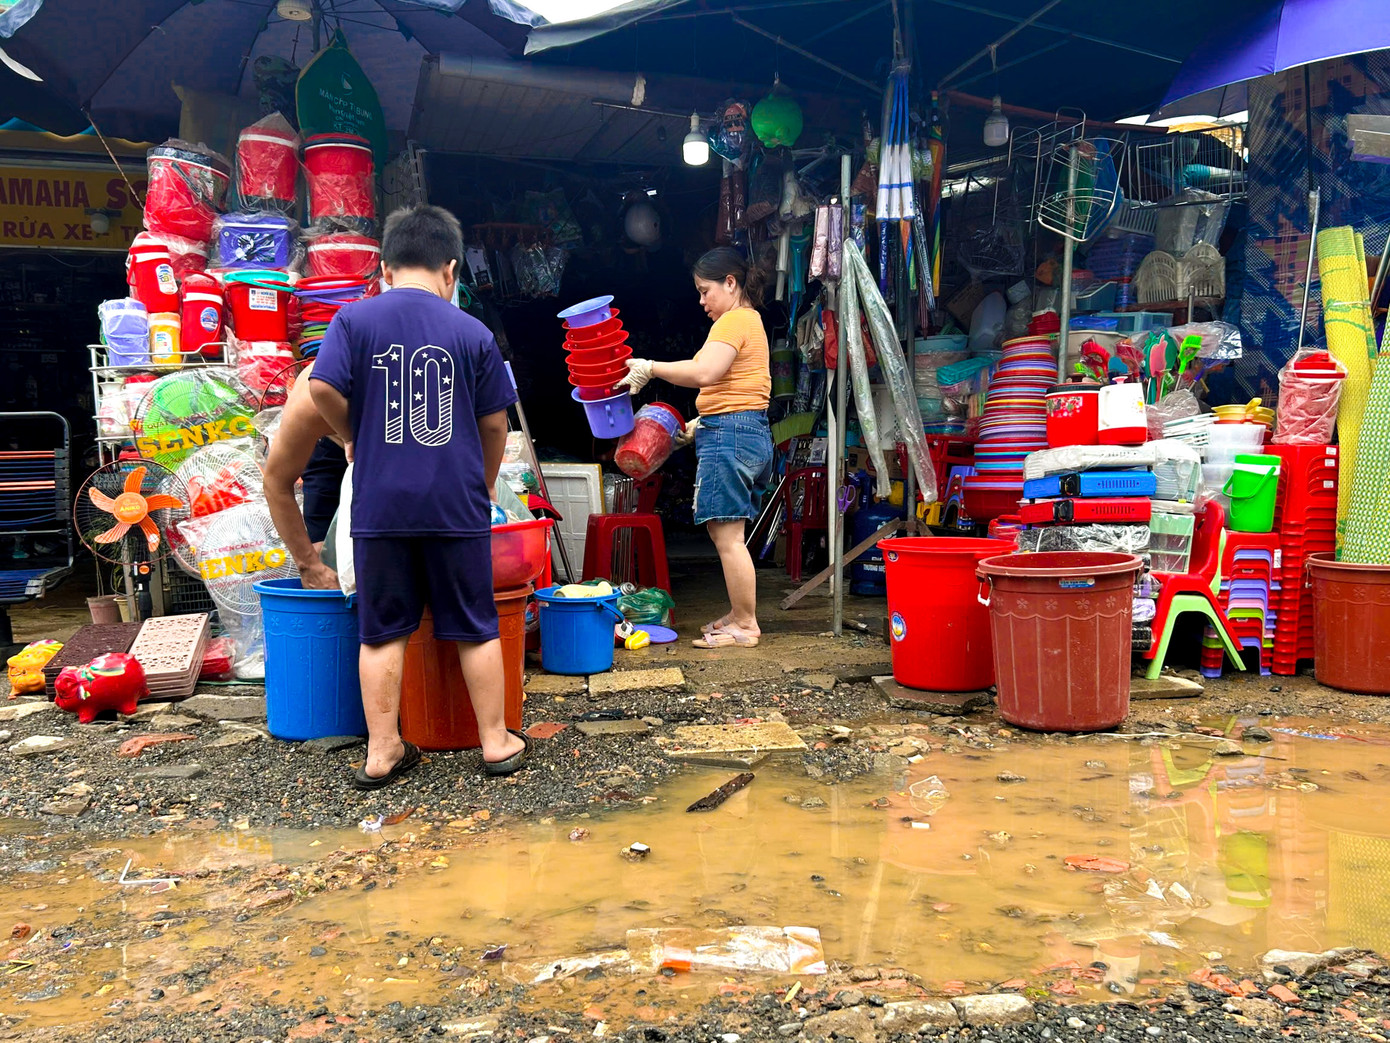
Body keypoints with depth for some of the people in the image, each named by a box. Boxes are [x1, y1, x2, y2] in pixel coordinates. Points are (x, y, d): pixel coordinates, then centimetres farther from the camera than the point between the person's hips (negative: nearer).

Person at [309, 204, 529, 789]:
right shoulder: (473, 333, 0)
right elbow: (495, 423, 4)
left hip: (380, 504, 1)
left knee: (383, 631, 10)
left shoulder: (355, 319, 0)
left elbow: (323, 388, -11)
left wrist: (352, 436, 9)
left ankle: (382, 752, 15)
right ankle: (497, 742, 20)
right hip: (456, 504, 0)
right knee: (475, 626, 10)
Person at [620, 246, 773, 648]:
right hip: (751, 432, 11)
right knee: (727, 533, 14)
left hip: (729, 434, -11)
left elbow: (704, 373, -22)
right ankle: (739, 614, 20)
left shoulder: (735, 320, -8)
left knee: (727, 535, -7)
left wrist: (650, 368, -14)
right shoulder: (750, 320, 24)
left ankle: (744, 624, -1)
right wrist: (700, 423, 18)